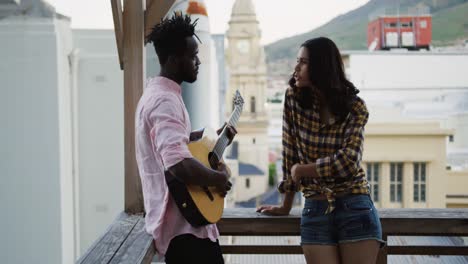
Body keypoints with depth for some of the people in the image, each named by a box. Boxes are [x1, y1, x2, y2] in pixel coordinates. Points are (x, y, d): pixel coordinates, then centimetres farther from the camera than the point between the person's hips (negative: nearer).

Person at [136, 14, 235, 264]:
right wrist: (219, 178, -19)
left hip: (184, 218, 11)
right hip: (183, 225, -11)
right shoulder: (164, 100, -22)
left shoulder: (160, 93, 12)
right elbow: (180, 165, -35)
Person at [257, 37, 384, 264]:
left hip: (355, 210, -2)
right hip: (315, 211, 2)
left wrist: (300, 170, -7)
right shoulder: (293, 98, 2)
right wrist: (286, 206, 8)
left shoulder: (354, 107, -3)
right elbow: (290, 153, 4)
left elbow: (349, 162, -15)